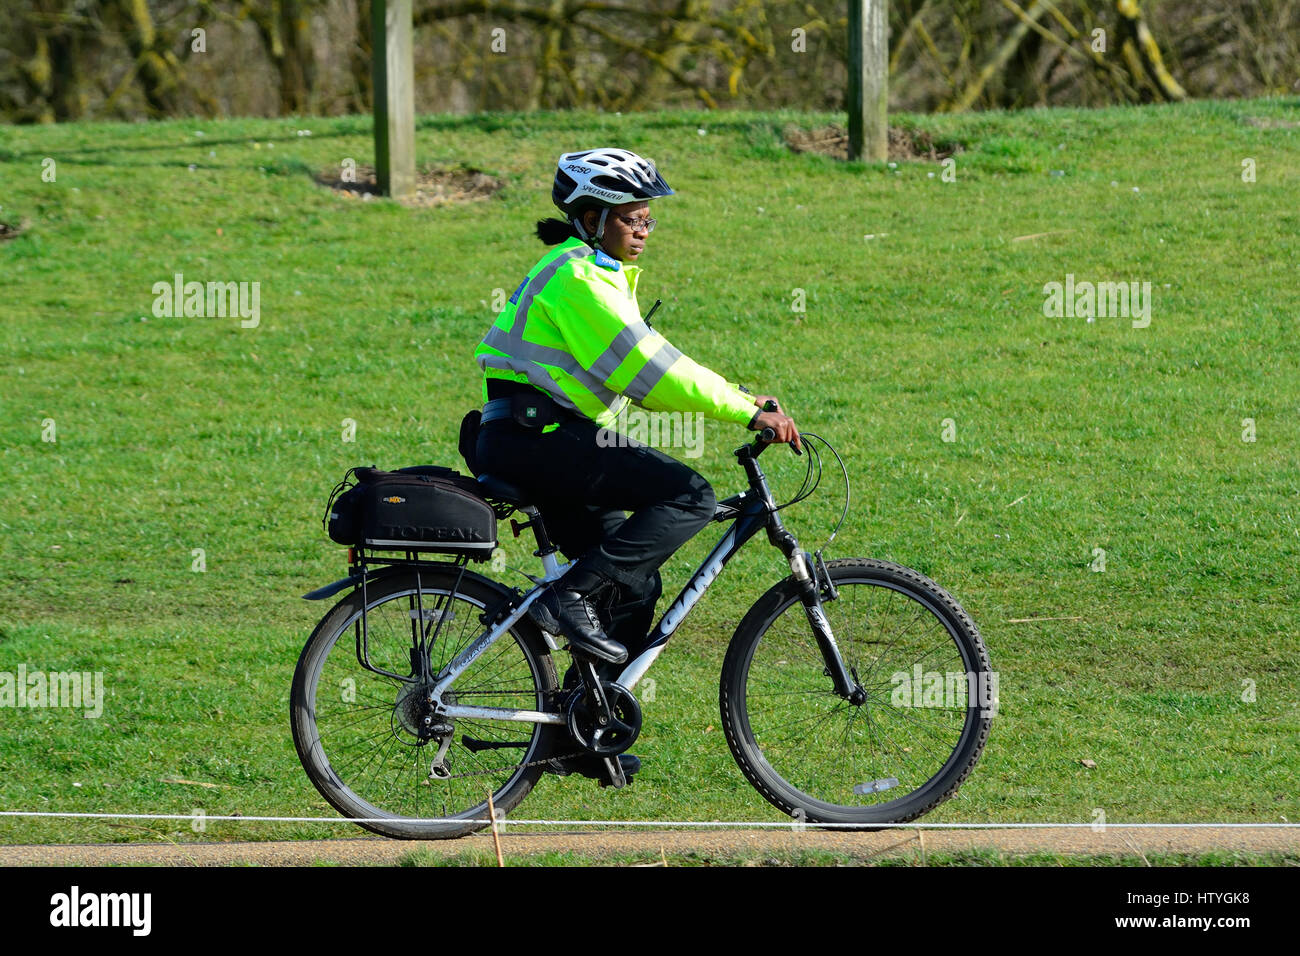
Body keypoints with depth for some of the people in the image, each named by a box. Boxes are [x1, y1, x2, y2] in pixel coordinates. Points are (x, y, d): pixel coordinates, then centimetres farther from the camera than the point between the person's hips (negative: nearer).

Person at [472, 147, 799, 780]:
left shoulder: (603, 275, 21)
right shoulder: (578, 277, -12)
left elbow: (645, 372, 19)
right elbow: (649, 368, -19)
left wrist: (742, 400, 8)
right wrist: (747, 412, -18)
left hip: (546, 437, 11)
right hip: (534, 436, -11)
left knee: (634, 584, 11)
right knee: (687, 495, -20)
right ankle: (570, 597, -21)